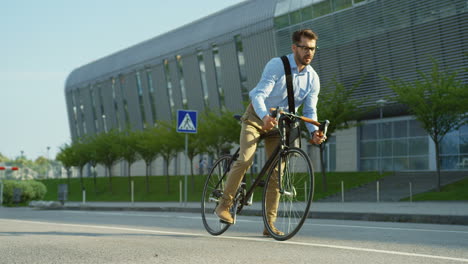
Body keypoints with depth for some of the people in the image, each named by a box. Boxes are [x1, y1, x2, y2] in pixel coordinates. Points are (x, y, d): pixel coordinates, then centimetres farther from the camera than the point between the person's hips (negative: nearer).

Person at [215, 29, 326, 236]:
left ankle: (269, 223, 1)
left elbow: (310, 110, -4)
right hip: (257, 116, -4)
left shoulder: (313, 78, -5)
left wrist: (314, 131, -25)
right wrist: (265, 116, -47)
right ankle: (224, 205, -9)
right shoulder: (277, 65, -19)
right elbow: (259, 94, -27)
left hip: (280, 123, 4)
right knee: (245, 160, -22)